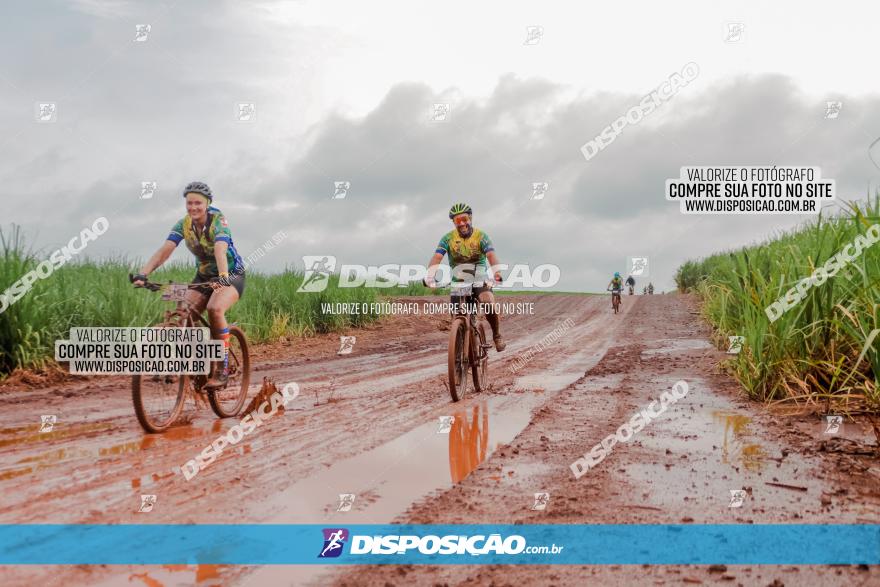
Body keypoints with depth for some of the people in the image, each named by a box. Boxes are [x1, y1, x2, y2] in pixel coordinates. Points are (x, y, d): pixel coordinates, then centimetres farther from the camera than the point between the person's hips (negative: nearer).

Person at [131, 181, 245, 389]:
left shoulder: (218, 220, -22)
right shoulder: (183, 224, -9)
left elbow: (220, 250, -40)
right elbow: (165, 250, -22)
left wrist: (223, 277, -58)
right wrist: (143, 273, -37)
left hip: (232, 275, -5)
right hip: (204, 275, 5)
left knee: (215, 309, -32)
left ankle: (222, 369, -22)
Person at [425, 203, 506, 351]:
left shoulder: (481, 236, -11)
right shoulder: (448, 238, -8)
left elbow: (491, 255, -27)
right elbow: (436, 257, -21)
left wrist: (497, 273, -47)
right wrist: (429, 276, -41)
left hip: (480, 279, -2)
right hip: (458, 282, 2)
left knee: (488, 302, -28)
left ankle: (497, 335, -6)